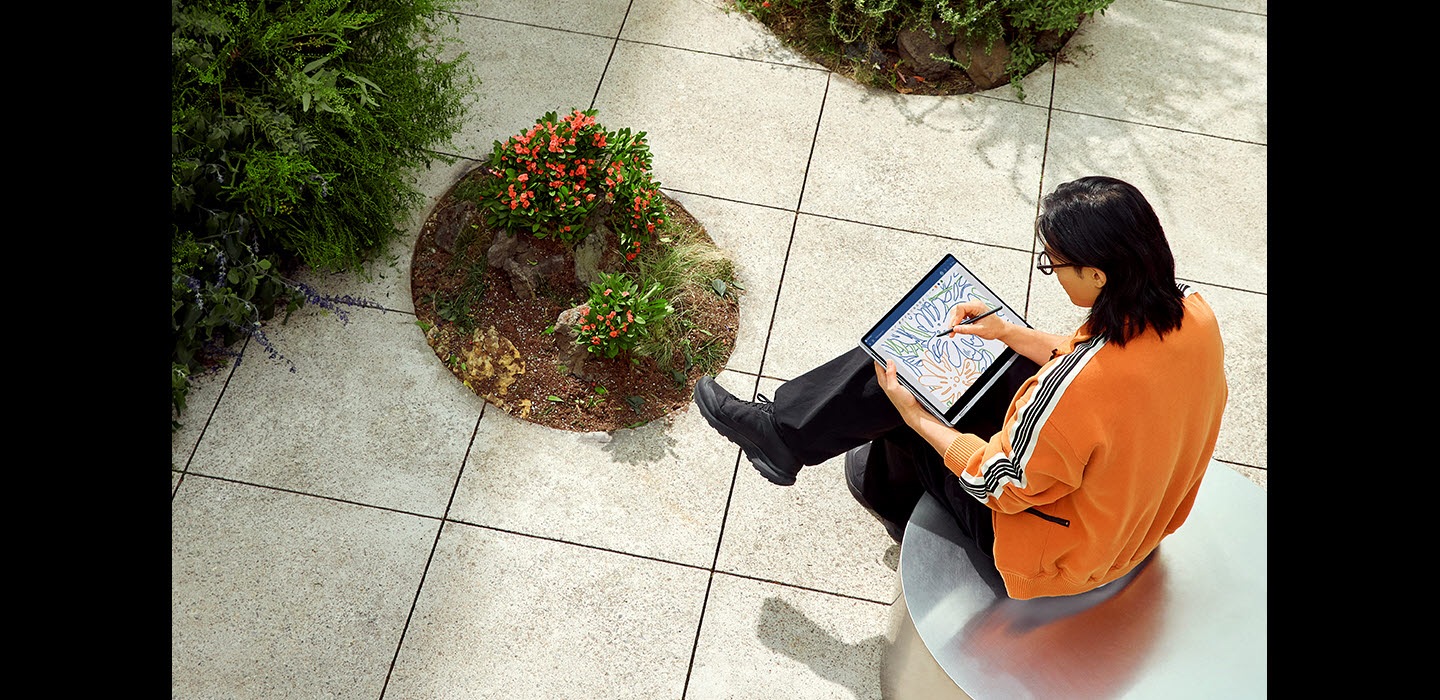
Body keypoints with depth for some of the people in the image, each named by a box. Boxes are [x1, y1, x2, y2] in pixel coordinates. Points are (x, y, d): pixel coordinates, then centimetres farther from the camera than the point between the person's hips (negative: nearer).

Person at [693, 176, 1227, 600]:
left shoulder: (1085, 384, -41)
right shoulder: (1191, 311, -16)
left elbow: (1003, 484, -24)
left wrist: (913, 414, -14)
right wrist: (1007, 332, 3)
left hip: (1059, 548, -8)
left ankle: (783, 436, 26)